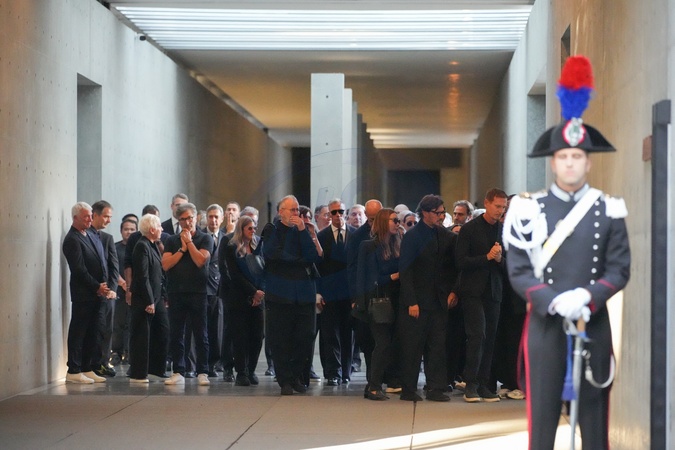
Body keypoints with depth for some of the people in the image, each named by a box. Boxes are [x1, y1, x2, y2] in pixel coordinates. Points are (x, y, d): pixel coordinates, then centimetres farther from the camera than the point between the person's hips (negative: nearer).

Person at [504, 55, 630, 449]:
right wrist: (553, 301, -19)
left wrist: (585, 297, -18)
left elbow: (620, 269, 0)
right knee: (543, 413, 1)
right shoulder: (530, 211, 0)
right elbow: (518, 271, -3)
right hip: (545, 323, -1)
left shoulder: (609, 211, 3)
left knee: (595, 412, 5)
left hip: (594, 323, 1)